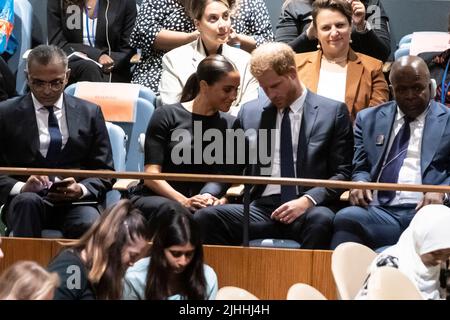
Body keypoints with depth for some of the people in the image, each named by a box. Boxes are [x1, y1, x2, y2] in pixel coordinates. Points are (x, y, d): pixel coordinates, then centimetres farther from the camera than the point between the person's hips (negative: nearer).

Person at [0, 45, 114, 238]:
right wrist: (21, 187, -18)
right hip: (26, 202, 0)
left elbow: (105, 171, 11)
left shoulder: (90, 113, 13)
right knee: (28, 200, -35)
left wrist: (81, 190, -11)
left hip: (76, 202, 0)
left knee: (89, 224, -34)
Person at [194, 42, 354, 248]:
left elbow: (343, 173, 3)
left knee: (321, 220, -39)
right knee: (204, 217, -25)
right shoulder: (250, 112, 18)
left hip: (309, 210, -2)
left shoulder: (333, 112, 8)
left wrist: (308, 200, -13)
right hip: (261, 209, 2)